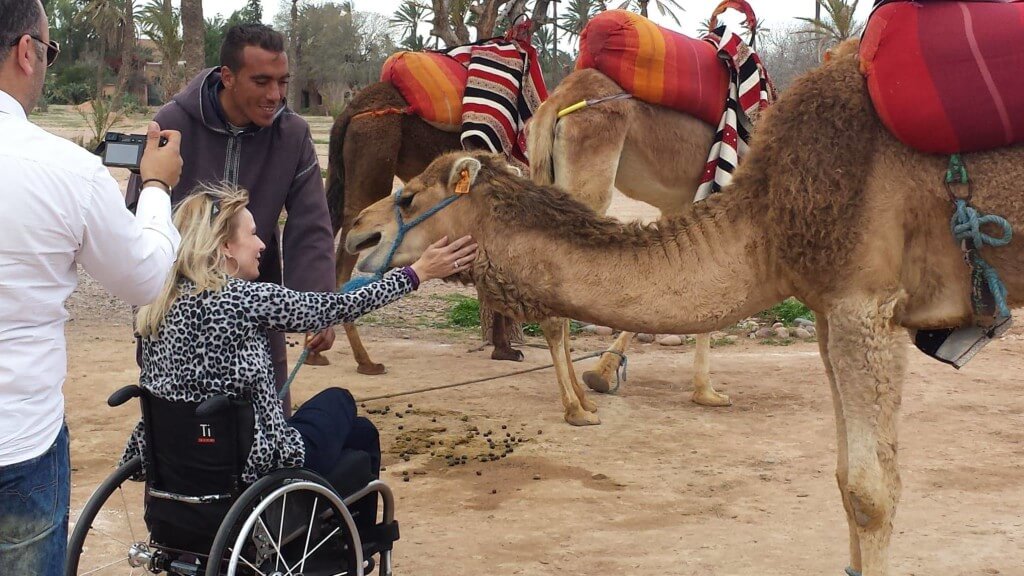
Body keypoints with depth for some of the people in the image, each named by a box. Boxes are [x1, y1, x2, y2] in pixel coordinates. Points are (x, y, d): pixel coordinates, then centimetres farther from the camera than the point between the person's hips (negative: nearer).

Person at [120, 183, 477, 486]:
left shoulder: (160, 302, 1)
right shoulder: (243, 299, -18)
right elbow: (342, 308, -7)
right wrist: (417, 273, 4)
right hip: (250, 468, -7)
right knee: (338, 403, 23)